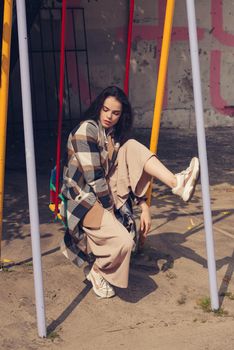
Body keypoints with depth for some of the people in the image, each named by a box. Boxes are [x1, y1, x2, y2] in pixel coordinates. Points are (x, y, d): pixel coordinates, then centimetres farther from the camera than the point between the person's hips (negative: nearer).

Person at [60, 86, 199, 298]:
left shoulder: (115, 135, 9)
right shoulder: (87, 129, -16)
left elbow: (129, 174, 10)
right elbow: (93, 177, -20)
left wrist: (144, 205, 0)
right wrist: (111, 207, -14)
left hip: (106, 194, 8)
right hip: (83, 199, -7)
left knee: (132, 147, -7)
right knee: (123, 242, -29)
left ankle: (177, 184, -18)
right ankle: (98, 273, 1)